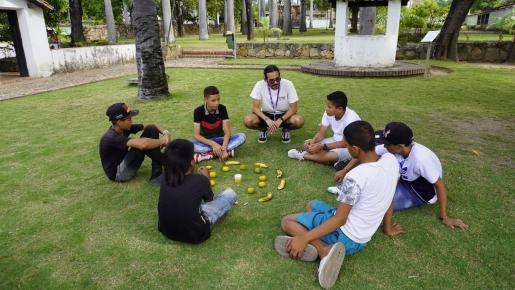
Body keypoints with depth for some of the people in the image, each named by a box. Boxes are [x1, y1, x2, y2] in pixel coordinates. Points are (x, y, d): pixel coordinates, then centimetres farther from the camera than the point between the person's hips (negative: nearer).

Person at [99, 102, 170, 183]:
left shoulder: (125, 128, -5)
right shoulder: (111, 138, -30)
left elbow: (152, 126, -1)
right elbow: (142, 144, -44)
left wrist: (165, 133, -21)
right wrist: (162, 141, -30)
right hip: (118, 174, -8)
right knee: (140, 145, -31)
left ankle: (157, 173, -11)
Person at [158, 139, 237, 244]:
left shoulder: (164, 180, -9)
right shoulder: (200, 180, -21)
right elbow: (209, 199, 4)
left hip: (166, 231, 5)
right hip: (194, 235, -5)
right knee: (230, 193, 6)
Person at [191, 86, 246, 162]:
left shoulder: (222, 108, -12)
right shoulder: (198, 111, -16)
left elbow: (227, 131, -15)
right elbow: (197, 135, -19)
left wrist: (223, 148, -33)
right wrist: (213, 144, -34)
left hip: (220, 139, 2)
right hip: (206, 141, -2)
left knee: (241, 136, -24)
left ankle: (209, 154, -30)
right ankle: (228, 151, -33)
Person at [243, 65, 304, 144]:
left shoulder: (288, 84, -20)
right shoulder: (260, 85, -18)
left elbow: (293, 108, -17)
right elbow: (255, 107, -16)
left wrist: (280, 120, -30)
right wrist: (267, 120, -32)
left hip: (284, 115, 0)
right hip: (266, 115, 1)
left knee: (299, 121, -32)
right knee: (248, 121, -29)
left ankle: (286, 130, 3)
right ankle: (263, 130, 5)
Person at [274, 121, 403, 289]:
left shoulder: (355, 177, -29)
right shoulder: (391, 160, -7)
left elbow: (340, 219, -25)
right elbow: (386, 197, 8)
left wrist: (304, 238, -21)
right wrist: (388, 228, 22)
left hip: (345, 236, -8)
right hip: (362, 237, 8)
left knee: (286, 222, 4)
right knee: (311, 206, 27)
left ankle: (324, 249, -16)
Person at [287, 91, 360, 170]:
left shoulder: (350, 118, -30)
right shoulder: (328, 113, -12)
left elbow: (345, 143, -26)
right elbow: (321, 133, -6)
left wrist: (322, 146, -34)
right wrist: (313, 140, -29)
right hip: (336, 140, 7)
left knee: (332, 156, -37)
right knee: (307, 145, -11)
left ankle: (303, 155, -13)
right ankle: (336, 161, -17)